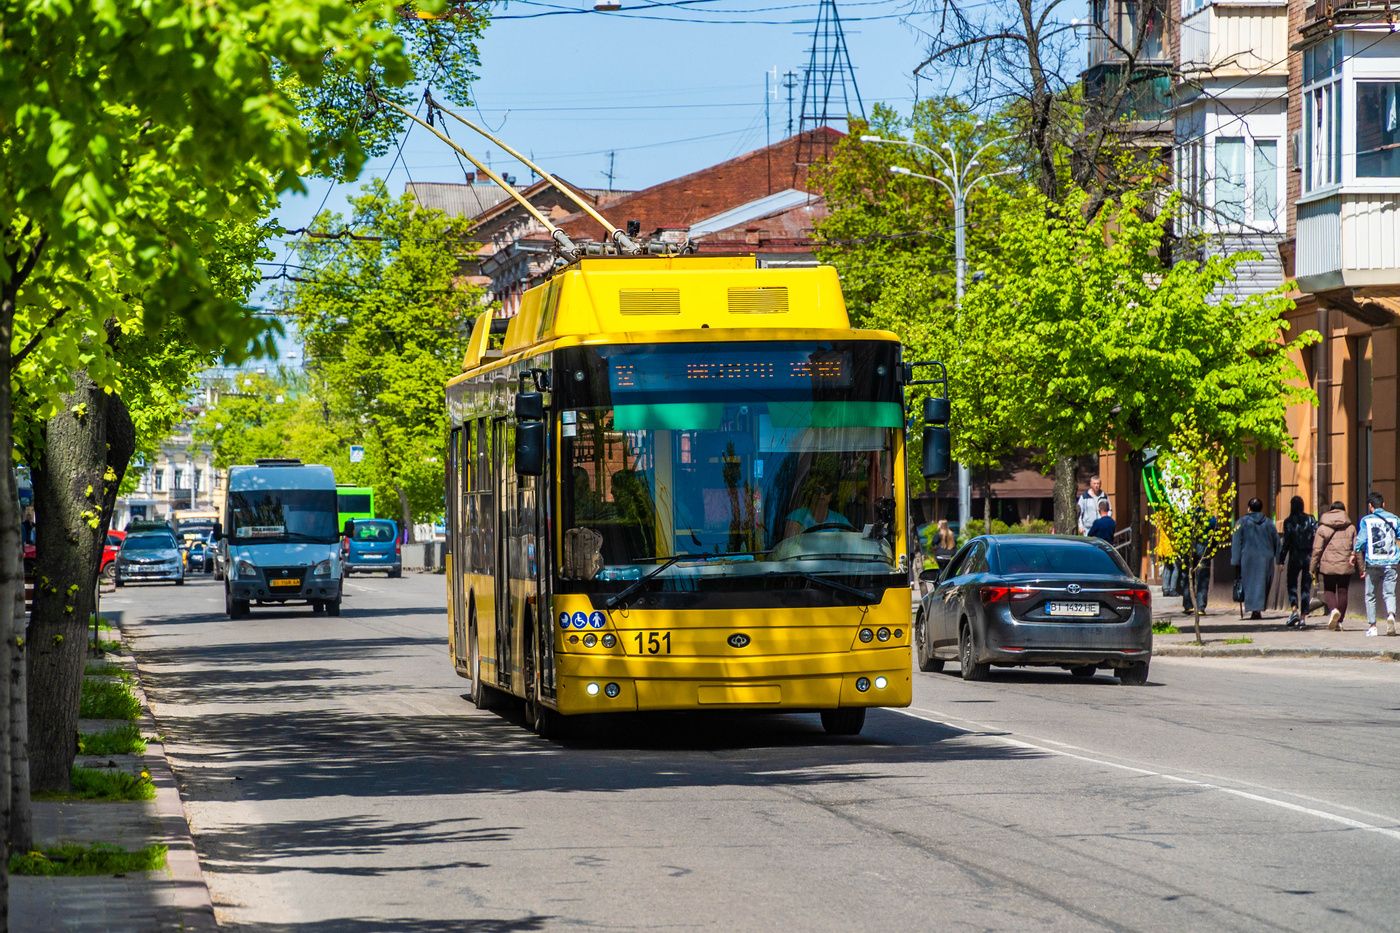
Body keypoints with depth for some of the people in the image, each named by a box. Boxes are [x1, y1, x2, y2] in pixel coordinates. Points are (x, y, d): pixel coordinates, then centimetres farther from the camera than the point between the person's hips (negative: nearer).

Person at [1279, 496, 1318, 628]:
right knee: (1306, 587, 7)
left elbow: (1286, 543, -7)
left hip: (1295, 557, -2)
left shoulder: (1289, 522, -6)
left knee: (1292, 584, 11)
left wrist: (1281, 561, -2)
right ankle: (1303, 617, 3)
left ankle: (1294, 610, -10)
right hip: (1309, 557, 2)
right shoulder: (1311, 520, 2)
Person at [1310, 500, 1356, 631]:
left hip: (1328, 566, -1)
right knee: (1342, 592, 10)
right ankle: (1339, 621, 11)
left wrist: (1313, 568, 3)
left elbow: (1317, 550, -3)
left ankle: (1333, 610, -17)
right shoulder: (1351, 528, 3)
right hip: (1346, 566, 1)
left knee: (1329, 590, 12)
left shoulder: (1322, 528, -2)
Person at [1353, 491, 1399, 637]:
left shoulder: (1366, 520, -1)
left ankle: (1371, 625, 13)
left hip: (1373, 563, -1)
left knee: (1371, 595, 12)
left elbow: (1361, 540, -7)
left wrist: (1355, 553, 9)